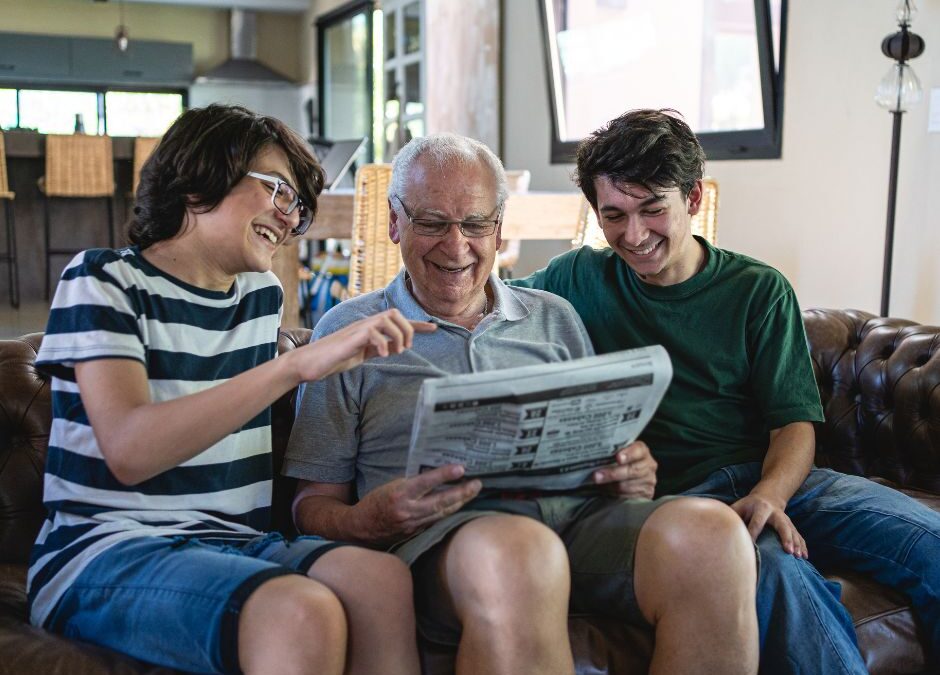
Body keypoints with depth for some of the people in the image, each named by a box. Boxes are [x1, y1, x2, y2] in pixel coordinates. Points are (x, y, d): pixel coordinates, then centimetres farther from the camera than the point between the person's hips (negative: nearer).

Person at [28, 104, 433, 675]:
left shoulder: (264, 293, 14)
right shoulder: (105, 280, -3)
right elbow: (129, 452, -21)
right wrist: (298, 364, -28)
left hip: (234, 543, 5)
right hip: (105, 551, -5)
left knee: (386, 579, -27)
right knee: (303, 612, -34)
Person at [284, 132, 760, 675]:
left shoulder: (554, 318, 24)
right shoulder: (351, 331, 14)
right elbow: (314, 503, 9)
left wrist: (631, 474, 0)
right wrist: (369, 522, -14)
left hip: (580, 517, 4)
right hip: (444, 538, -3)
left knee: (710, 531, -29)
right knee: (514, 553, -41)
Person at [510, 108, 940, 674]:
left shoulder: (759, 289, 11)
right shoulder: (580, 280, 11)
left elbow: (795, 422, 5)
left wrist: (768, 495, -16)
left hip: (771, 477, 3)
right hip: (671, 492, -2)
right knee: (776, 568, -37)